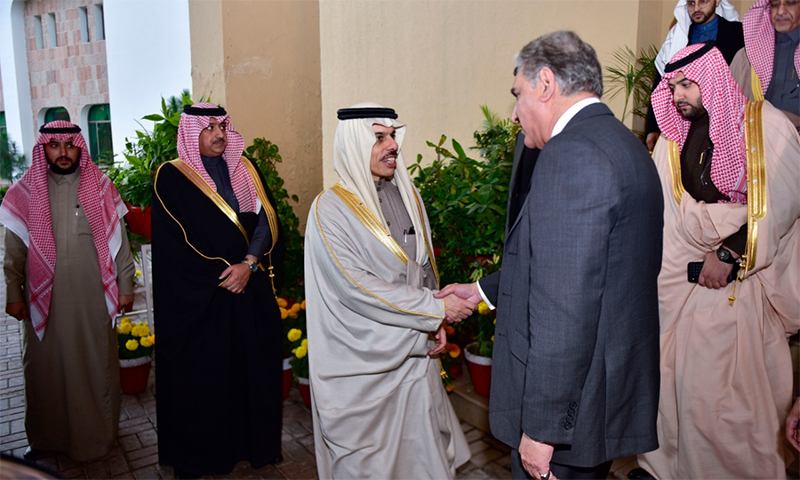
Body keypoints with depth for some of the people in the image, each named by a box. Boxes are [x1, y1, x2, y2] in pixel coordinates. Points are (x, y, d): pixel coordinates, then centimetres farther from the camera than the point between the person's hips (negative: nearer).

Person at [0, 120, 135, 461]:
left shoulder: (99, 187, 2)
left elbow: (118, 240, 3)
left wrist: (125, 286, 2)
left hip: (93, 298, 0)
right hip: (44, 299, 1)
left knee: (97, 364, 8)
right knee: (46, 367, 10)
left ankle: (97, 432, 25)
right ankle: (46, 436, 29)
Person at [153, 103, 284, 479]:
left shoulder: (244, 170, 10)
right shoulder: (171, 178, -2)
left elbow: (265, 220, 2)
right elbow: (174, 242, -8)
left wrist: (249, 264, -13)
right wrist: (220, 275, -11)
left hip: (251, 290, 4)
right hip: (199, 298, -3)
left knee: (254, 367, 8)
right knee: (202, 374, 4)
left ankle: (254, 442, 25)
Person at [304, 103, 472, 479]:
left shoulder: (408, 196, 5)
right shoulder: (330, 210, -15)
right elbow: (357, 288, -21)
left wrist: (434, 322, -3)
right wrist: (436, 310, -18)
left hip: (415, 348, 6)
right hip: (364, 358, -5)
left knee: (421, 441, 15)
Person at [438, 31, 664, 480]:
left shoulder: (570, 153, -22)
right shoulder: (621, 143, 10)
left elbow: (564, 308, -27)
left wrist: (540, 427, -20)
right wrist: (482, 289, 26)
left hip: (570, 406, -9)